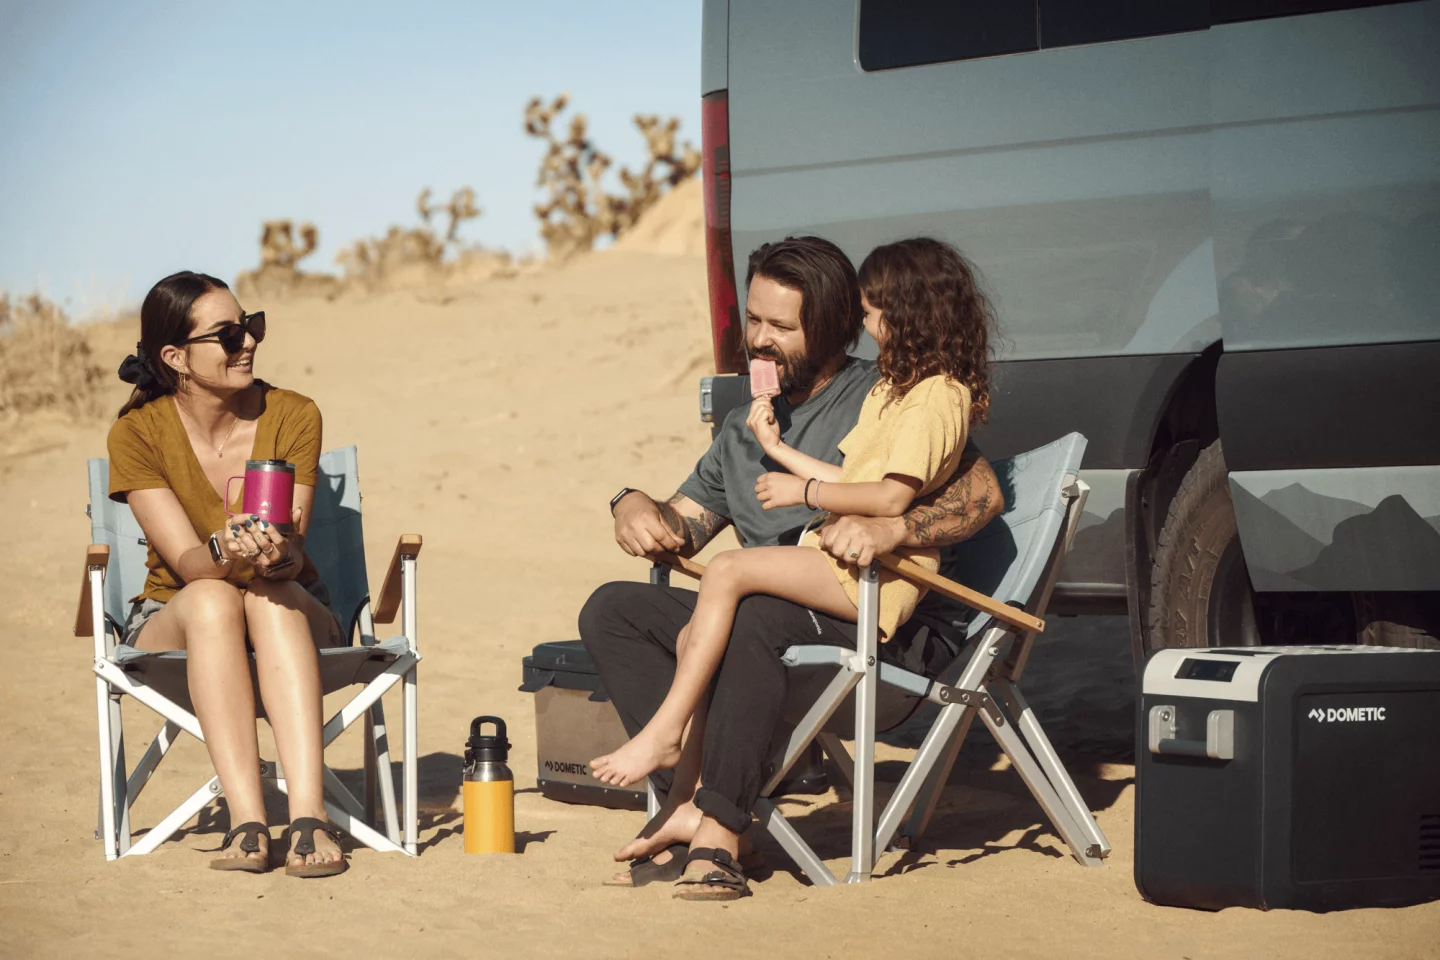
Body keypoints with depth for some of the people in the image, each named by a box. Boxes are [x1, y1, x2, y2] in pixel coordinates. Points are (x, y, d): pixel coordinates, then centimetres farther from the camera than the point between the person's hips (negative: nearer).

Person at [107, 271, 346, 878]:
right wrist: (227, 559, -43)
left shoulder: (293, 417, -8)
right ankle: (247, 822, -47)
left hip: (289, 620, 1)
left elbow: (292, 554, -17)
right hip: (174, 622, -1)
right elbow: (187, 561, -19)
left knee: (271, 595, -35)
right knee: (212, 599, -36)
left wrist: (273, 555, -42)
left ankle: (308, 815, -49)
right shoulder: (137, 434, -11)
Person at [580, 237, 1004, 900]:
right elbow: (684, 526, 26)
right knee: (610, 609, -10)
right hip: (770, 622, 7)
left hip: (883, 629, -7)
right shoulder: (744, 428, 24)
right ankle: (689, 797, -29)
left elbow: (982, 493, -9)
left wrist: (890, 529, -26)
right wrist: (635, 506, 1)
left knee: (751, 614, -37)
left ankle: (717, 832, -40)